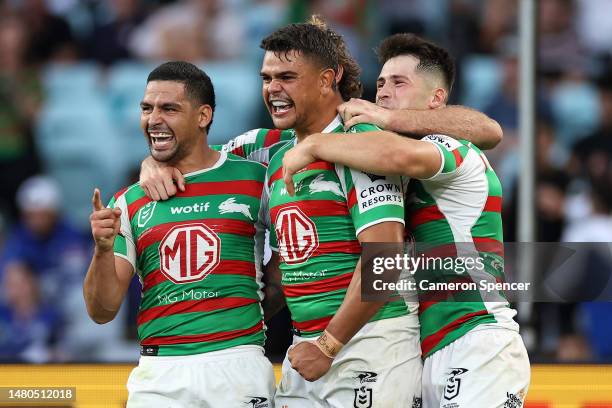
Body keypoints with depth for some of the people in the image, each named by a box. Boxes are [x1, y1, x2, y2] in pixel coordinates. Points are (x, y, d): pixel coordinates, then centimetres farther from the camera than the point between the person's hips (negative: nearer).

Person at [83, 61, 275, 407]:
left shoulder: (254, 179, 5)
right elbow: (102, 311, 4)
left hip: (238, 365, -1)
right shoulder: (129, 203, 9)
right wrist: (103, 250, -11)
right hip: (158, 377, 1)